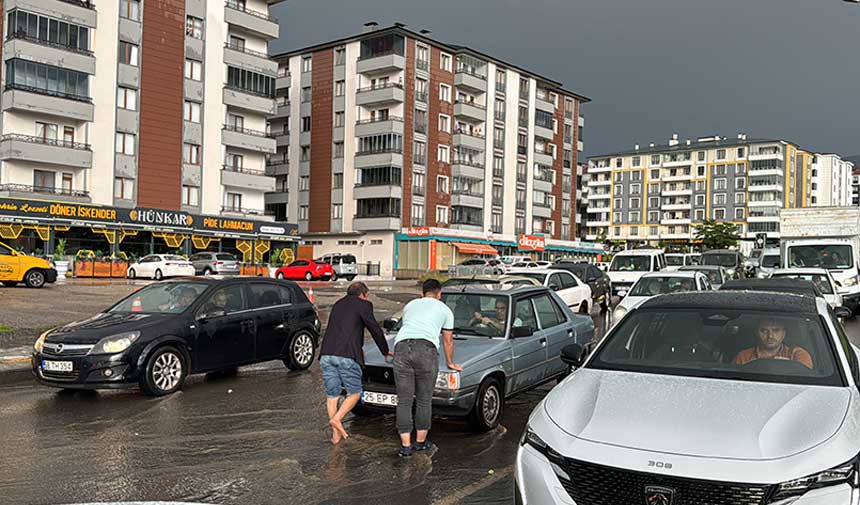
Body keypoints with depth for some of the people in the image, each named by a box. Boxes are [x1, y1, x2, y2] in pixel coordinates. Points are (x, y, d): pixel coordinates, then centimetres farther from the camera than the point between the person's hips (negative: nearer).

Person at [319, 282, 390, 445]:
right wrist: (385, 351, 22)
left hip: (326, 355, 6)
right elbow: (375, 329, 7)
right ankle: (336, 419, -10)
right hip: (346, 356, -6)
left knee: (332, 395, 11)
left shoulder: (338, 304, 27)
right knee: (354, 392, 8)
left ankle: (336, 434, 11)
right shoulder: (363, 304, 6)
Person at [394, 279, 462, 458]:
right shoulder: (445, 310, 25)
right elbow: (448, 341, 34)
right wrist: (450, 363, 51)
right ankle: (420, 441, 21)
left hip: (401, 347, 2)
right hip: (426, 349, -2)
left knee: (404, 400, 6)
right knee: (424, 399, 12)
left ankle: (406, 446, 5)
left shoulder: (410, 305, 33)